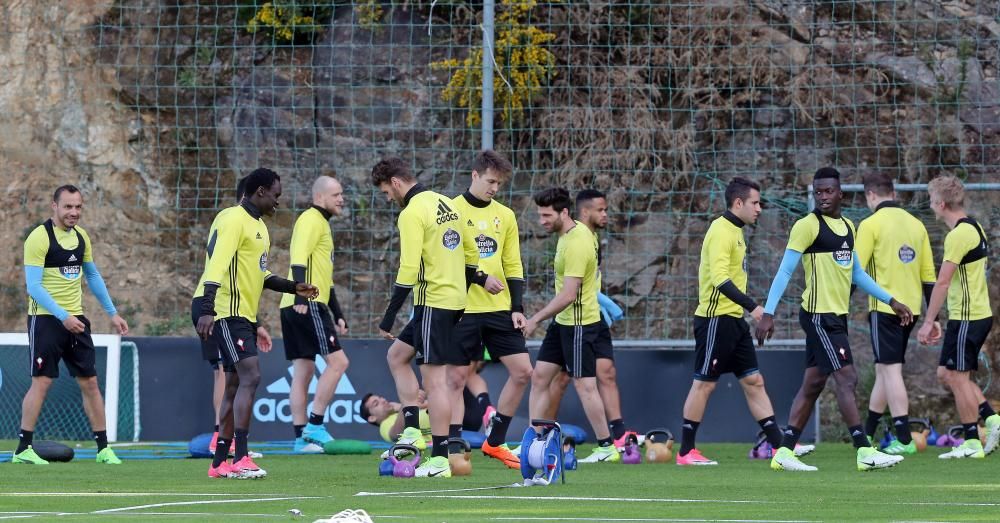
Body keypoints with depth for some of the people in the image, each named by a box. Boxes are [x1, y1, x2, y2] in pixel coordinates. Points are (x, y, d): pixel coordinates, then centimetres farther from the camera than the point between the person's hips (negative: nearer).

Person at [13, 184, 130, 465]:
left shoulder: (81, 236, 9)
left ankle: (103, 448, 11)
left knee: (90, 382, 6)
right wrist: (62, 316, -25)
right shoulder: (39, 237, -13)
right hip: (46, 318, -7)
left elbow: (93, 277, 22)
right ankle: (23, 449, -4)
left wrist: (112, 312, 17)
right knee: (41, 381, -8)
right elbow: (33, 286, -18)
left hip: (75, 319, 7)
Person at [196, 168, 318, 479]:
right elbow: (217, 264, -23)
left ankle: (220, 463, 14)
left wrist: (293, 288, 19)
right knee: (250, 376, -19)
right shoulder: (234, 221, -13)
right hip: (228, 312, -10)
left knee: (236, 385, 10)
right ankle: (241, 460, -23)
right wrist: (207, 310, -32)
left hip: (245, 315, 10)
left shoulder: (258, 225, 19)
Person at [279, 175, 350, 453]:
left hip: (302, 306, 10)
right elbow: (298, 260, -20)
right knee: (337, 361, -11)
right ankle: (315, 425, -11)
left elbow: (325, 276, 30)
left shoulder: (322, 224, 26)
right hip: (307, 305, -10)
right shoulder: (311, 220, -6)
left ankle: (302, 437, 6)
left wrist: (338, 315, 28)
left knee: (303, 371, 7)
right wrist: (301, 296, -31)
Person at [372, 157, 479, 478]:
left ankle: (439, 460, -7)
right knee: (396, 355, 20)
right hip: (456, 301, 9)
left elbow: (408, 271, -19)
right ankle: (412, 429, 12)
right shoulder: (446, 204, 13)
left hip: (432, 303, -9)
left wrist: (388, 317, -15)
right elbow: (471, 254, 18)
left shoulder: (412, 213, -14)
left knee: (435, 379, -7)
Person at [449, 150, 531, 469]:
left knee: (522, 371, 1)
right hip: (464, 308, -5)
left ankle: (494, 442, 13)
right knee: (458, 377, -3)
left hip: (499, 309, 5)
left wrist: (517, 307, 4)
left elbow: (513, 266, 13)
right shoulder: (453, 210, -4)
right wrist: (480, 277, -19)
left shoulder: (505, 216, 12)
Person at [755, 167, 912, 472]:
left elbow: (857, 273, 24)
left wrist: (891, 301, 21)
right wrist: (768, 313, -17)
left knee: (813, 385, 9)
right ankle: (865, 452, -16)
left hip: (836, 316, 8)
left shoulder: (848, 227, 14)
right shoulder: (807, 226, -9)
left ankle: (784, 452, 12)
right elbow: (785, 271, -11)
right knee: (847, 378, -13)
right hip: (819, 315, -8)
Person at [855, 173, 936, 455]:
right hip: (910, 309, 6)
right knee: (885, 370, 15)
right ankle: (866, 433, 23)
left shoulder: (871, 224, -7)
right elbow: (928, 274, 12)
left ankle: (904, 439, -10)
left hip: (884, 307, -6)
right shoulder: (916, 224, 11)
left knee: (890, 370, -5)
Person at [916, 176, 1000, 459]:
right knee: (946, 374, 14)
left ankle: (972, 443, 2)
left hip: (966, 318, -10)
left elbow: (942, 282, -20)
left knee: (957, 377, -3)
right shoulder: (974, 228, 14)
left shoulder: (959, 234, -18)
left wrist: (928, 322, -17)